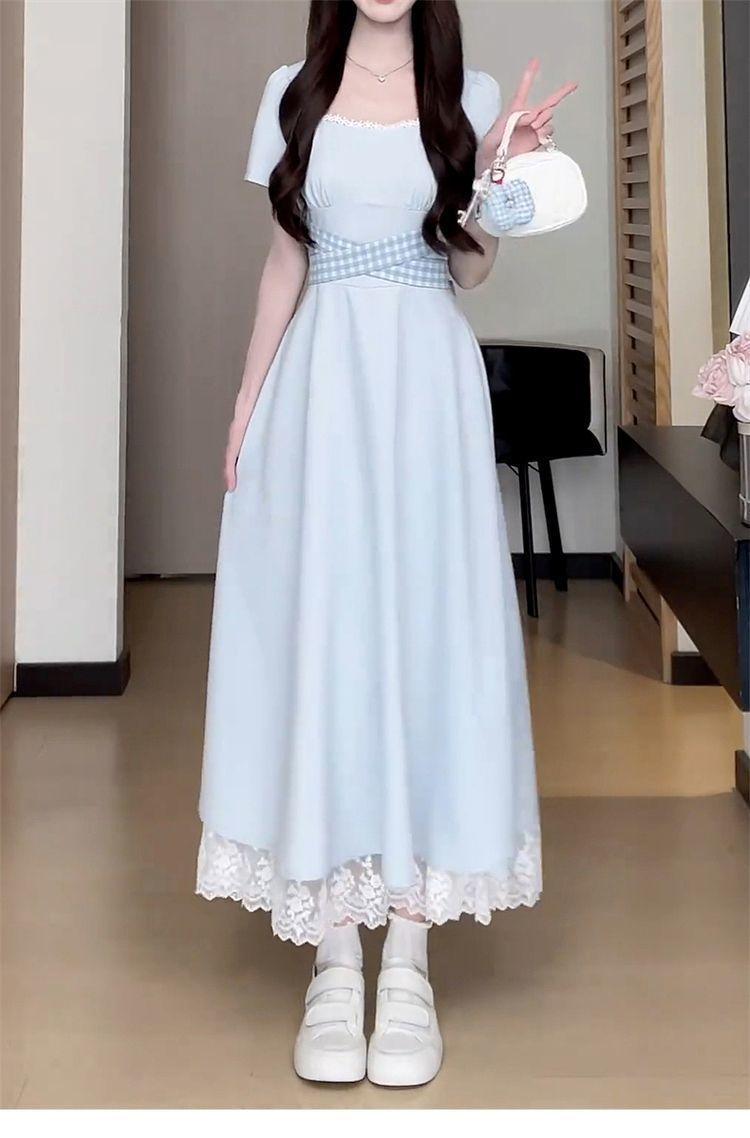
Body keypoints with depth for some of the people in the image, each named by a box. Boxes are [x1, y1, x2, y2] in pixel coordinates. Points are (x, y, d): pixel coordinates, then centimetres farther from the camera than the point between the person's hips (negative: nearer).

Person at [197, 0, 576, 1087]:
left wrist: (502, 171, -9)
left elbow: (471, 266, 7)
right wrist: (246, 405, 8)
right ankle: (335, 964, 3)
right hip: (319, 384, 1)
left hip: (428, 386, -1)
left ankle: (408, 963, 3)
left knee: (425, 630, -3)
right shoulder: (293, 92, 10)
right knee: (318, 636, -3)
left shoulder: (469, 95, 7)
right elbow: (285, 262, 12)